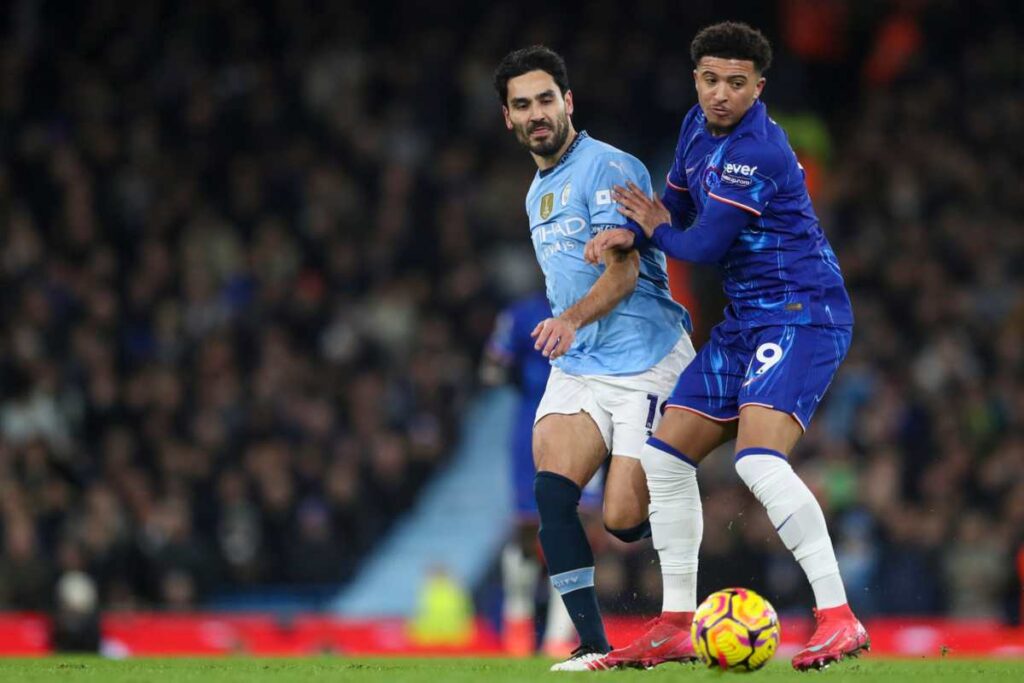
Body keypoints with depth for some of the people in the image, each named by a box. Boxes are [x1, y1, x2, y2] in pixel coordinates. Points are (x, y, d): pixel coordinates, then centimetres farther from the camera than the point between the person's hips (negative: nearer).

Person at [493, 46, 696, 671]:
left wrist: (573, 319, -37)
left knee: (624, 521, -12)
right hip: (577, 367, 7)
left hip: (646, 364, -7)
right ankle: (594, 645, -12)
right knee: (551, 490, -16)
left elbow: (623, 270, -21)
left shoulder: (609, 168, -10)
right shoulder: (539, 191, 17)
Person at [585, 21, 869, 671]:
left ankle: (840, 619, -27)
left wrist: (658, 232, 4)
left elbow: (705, 246, -17)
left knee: (759, 460, -27)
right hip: (746, 322, 10)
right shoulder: (699, 127, 9)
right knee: (666, 458, 8)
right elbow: (676, 204, 23)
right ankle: (676, 627, 15)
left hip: (802, 314, -10)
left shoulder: (756, 150, -20)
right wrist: (627, 234, 1)